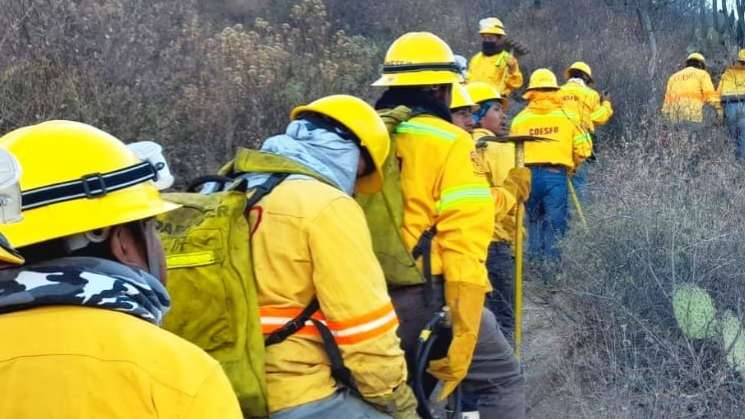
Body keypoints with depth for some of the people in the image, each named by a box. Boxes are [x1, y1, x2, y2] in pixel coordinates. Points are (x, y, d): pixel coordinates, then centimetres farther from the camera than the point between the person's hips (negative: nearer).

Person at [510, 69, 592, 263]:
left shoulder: (520, 119, 6)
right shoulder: (567, 117, 5)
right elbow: (583, 149, 2)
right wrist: (571, 166, 19)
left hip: (528, 175, 2)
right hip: (556, 175, -2)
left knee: (532, 220, 14)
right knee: (555, 223, 3)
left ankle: (534, 259, 17)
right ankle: (552, 260, 1)